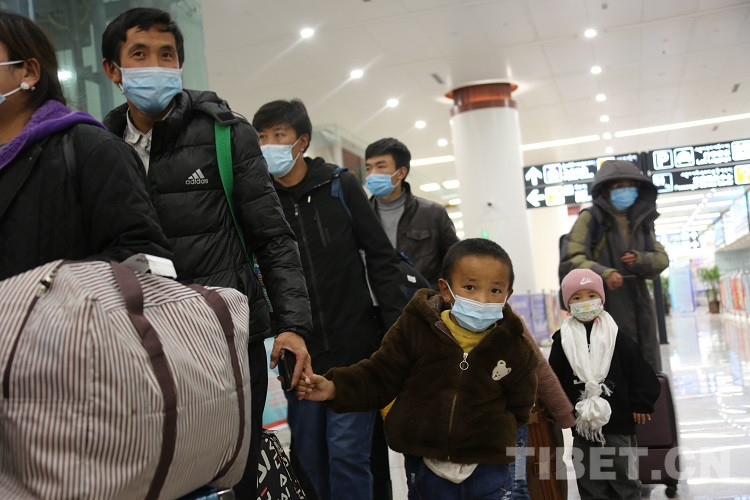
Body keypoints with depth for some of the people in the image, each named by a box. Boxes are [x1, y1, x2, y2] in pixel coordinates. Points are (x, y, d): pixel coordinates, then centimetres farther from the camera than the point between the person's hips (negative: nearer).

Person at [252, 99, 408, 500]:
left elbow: (380, 258, 0)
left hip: (355, 349, -2)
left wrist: (397, 328, -6)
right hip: (299, 355, 2)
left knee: (346, 452, -1)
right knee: (308, 456, 10)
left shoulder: (340, 187, -2)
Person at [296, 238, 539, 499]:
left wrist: (495, 433, -5)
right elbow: (379, 376, -4)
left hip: (486, 470, 0)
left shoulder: (515, 347, -5)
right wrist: (336, 387, -17)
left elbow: (519, 406, 8)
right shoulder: (414, 328, -8)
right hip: (424, 468, 0)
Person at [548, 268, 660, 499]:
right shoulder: (562, 342, 0)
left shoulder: (618, 339, -3)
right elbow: (554, 381, 4)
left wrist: (641, 405, -3)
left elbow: (642, 374, -1)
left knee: (625, 481, 10)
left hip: (619, 423, -1)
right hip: (582, 428, 2)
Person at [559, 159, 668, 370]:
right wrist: (603, 273, -29)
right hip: (605, 308, -6)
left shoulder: (641, 221, 14)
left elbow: (662, 258, 13)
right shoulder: (590, 218, -4)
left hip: (639, 308, 6)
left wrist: (640, 260, -10)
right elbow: (570, 259, -12)